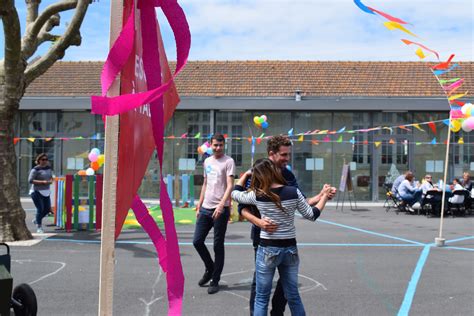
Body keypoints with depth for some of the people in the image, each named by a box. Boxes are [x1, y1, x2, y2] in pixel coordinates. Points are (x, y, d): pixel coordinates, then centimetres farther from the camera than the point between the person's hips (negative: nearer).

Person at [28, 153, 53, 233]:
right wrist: (42, 182, -22)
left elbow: (51, 178, 20)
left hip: (46, 191, 7)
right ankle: (39, 227, 5)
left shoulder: (49, 168, 9)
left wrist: (51, 181, -5)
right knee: (40, 209, -9)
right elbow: (30, 180, -16)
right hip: (36, 191, -7)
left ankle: (36, 220, 33)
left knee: (47, 209, 8)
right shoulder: (35, 169, -11)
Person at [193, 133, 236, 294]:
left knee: (218, 246, 2)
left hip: (220, 210, -6)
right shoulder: (207, 161, 14)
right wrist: (199, 206, 18)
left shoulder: (228, 161, -6)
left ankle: (215, 280, 13)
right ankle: (210, 269, 30)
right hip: (205, 208, 6)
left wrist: (221, 205, -28)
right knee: (197, 241, 7)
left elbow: (230, 186, -15)